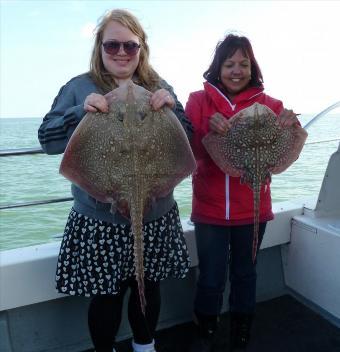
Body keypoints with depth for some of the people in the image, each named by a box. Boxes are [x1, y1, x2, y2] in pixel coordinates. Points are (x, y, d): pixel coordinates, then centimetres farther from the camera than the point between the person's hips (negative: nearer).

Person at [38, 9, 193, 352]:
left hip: (154, 214, 3)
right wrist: (81, 111, -22)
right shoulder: (80, 88, -1)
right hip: (99, 217, -2)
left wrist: (173, 108, -15)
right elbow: (48, 140, -6)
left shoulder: (159, 89, 7)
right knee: (106, 293, 9)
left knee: (148, 286, 17)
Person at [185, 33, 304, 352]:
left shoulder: (267, 104, 0)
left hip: (252, 209, 2)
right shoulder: (199, 100, -4)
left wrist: (291, 124, -26)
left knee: (244, 274, 16)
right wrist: (208, 128, -32)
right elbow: (187, 150, -13)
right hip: (210, 208, -1)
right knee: (210, 278, 7)